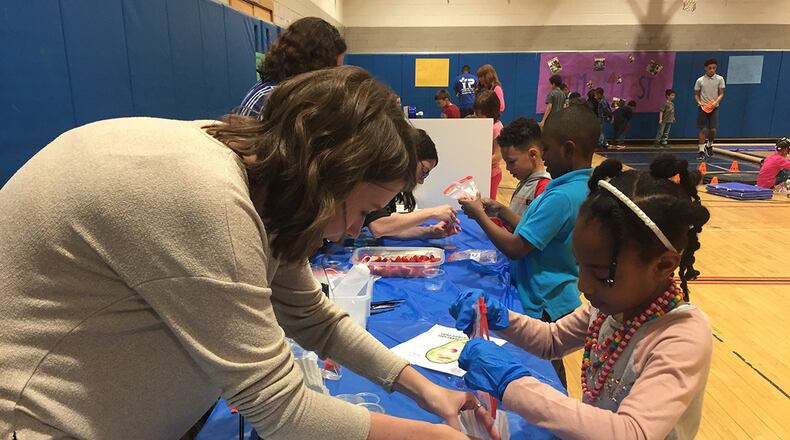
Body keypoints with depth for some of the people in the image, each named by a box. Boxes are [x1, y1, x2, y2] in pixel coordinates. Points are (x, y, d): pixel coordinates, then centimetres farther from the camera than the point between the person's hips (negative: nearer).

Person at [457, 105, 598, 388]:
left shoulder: (561, 197, -26)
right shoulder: (583, 188, 5)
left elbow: (517, 248, -23)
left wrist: (479, 215, -12)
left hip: (543, 304, -9)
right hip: (555, 298, 9)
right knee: (549, 365, 23)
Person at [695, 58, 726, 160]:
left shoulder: (719, 79, 2)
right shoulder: (700, 80, 2)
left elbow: (721, 94, 1)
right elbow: (696, 94, 8)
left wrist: (715, 102, -17)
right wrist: (699, 102, -11)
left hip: (714, 108, 1)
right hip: (702, 108, 0)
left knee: (713, 129, -3)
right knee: (703, 129, -3)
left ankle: (709, 146, 23)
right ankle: (701, 150, 1)